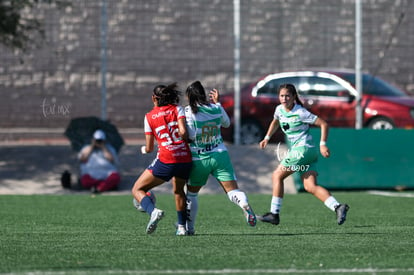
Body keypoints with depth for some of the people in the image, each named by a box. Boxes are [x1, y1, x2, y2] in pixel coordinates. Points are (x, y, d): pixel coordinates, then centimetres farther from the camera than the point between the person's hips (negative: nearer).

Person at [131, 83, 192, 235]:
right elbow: (183, 132, -6)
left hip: (166, 161, -3)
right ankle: (182, 226, 27)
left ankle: (153, 211, -22)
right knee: (178, 190, 32)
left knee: (137, 189, 7)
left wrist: (144, 149, 33)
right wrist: (187, 142, 15)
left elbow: (149, 148, 10)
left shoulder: (149, 117, 8)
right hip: (185, 159, 3)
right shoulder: (177, 109, 9)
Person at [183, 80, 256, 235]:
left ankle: (189, 228, 20)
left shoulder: (189, 112, -10)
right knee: (233, 190, -7)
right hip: (220, 155, 2)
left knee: (191, 193, 18)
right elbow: (227, 123, 22)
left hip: (199, 159, -2)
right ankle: (245, 206, -38)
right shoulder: (216, 109, 3)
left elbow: (190, 136, -17)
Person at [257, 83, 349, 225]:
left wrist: (323, 144, -19)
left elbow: (324, 124, -12)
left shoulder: (300, 113, -14)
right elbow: (275, 122, 33)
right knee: (310, 186, -5)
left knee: (277, 176, -3)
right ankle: (337, 207, -16)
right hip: (296, 150, 8)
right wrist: (267, 138, 23)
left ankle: (274, 214, 2)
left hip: (303, 148, -8)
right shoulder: (280, 109, 9)